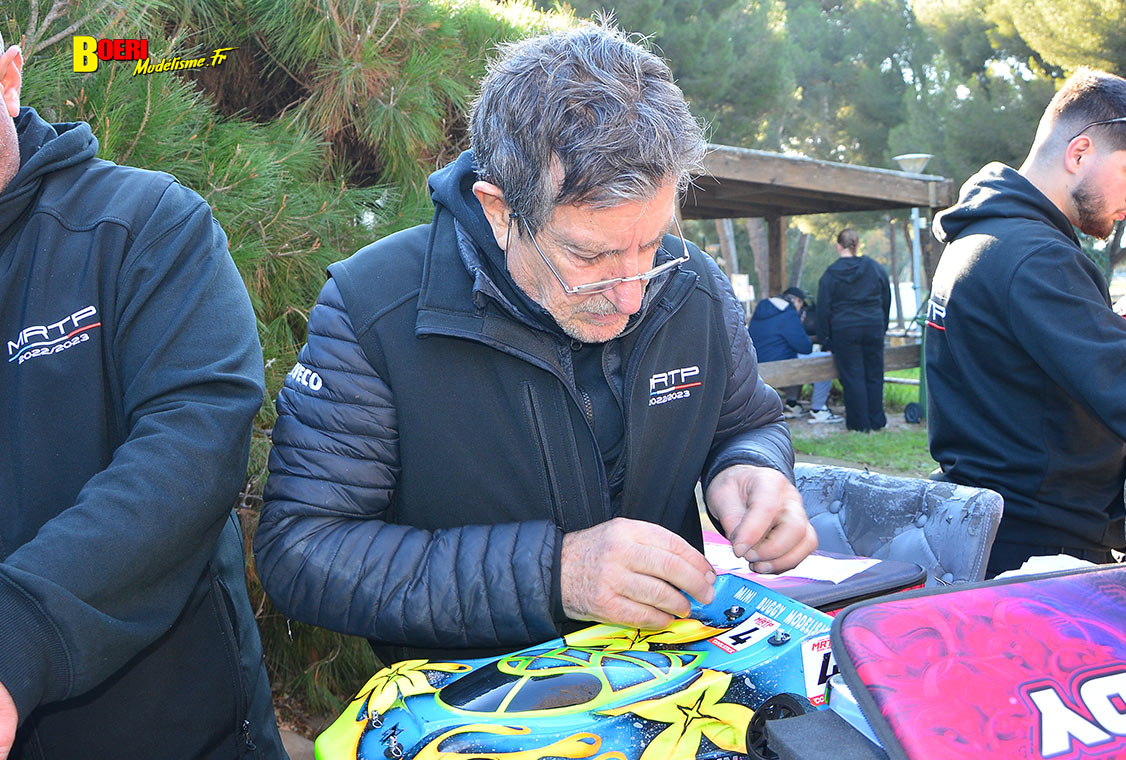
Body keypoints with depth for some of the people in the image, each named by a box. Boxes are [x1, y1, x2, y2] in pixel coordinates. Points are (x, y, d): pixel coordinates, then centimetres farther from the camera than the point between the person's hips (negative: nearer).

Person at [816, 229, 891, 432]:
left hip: (844, 331, -3)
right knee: (874, 375, 11)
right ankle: (876, 421, 17)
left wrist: (825, 339, 5)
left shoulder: (830, 274, -6)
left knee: (852, 377, 3)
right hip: (874, 328, 3)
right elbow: (886, 301, 12)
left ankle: (860, 423, 6)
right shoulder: (875, 268, 2)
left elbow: (823, 310, -3)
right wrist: (882, 327, 22)